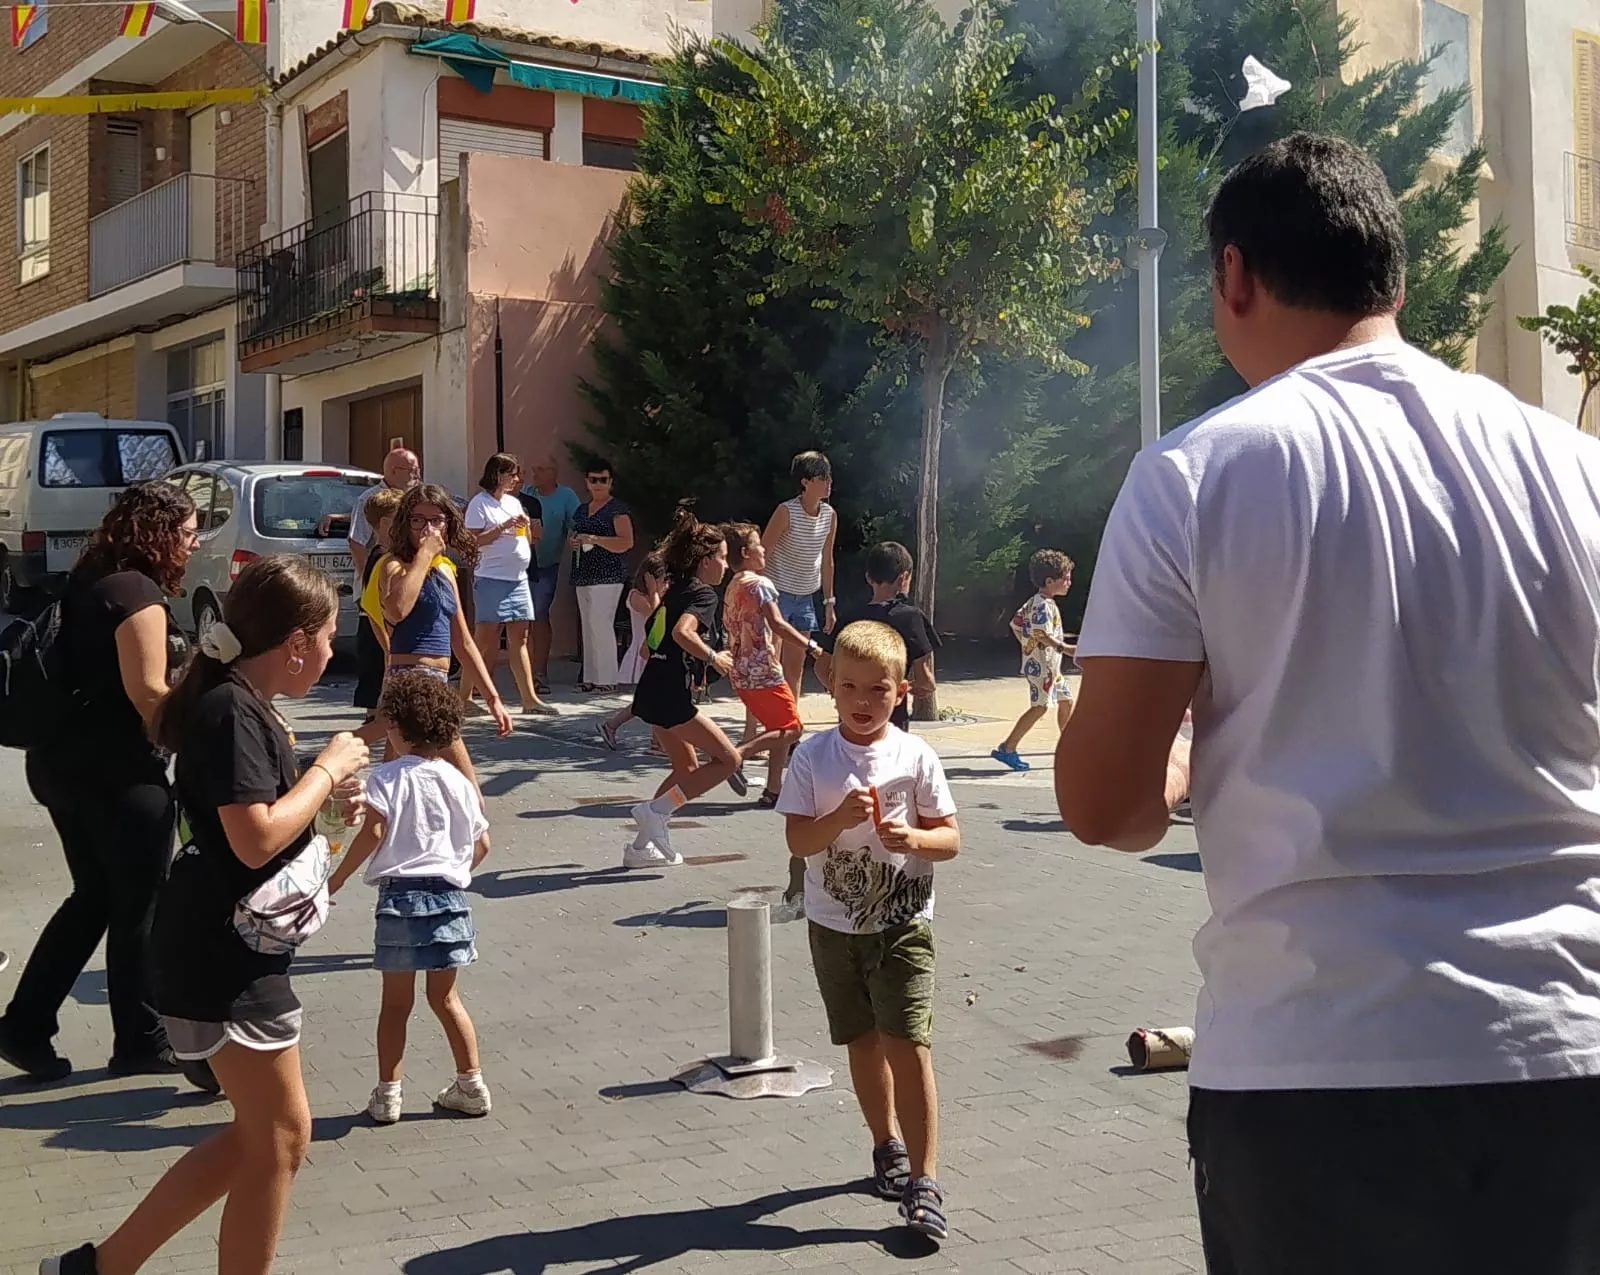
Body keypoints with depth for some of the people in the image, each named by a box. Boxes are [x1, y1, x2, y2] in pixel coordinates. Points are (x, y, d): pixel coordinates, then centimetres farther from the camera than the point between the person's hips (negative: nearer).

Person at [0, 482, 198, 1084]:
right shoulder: (138, 592, -17)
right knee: (138, 907, 5)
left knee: (94, 897, 19)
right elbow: (147, 693, -22)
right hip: (118, 771, -9)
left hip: (65, 760, 9)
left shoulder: (89, 582, 12)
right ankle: (140, 1043, 17)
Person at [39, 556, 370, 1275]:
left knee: (258, 1135, 18)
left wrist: (325, 789, 7)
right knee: (279, 1138, 2)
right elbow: (257, 839, -26)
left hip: (235, 948, 10)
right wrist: (329, 767, -14)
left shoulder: (242, 704, 11)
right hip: (226, 954, -10)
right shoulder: (233, 711, -19)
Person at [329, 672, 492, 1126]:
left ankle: (388, 1094, 10)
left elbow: (373, 832, -15)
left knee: (396, 1002, 5)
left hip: (400, 894, -3)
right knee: (445, 997, 14)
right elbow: (481, 843, 10)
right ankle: (471, 1085, 16)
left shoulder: (387, 777, -5)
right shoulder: (456, 780, 7)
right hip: (449, 893, 4)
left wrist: (337, 878, -6)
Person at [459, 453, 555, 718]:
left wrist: (531, 529, 3)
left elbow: (527, 540, 24)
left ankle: (529, 698, 8)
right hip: (491, 579, -7)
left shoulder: (514, 503, 17)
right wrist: (503, 528, -18)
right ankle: (464, 696, -1)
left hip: (518, 579, 7)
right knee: (486, 638, -7)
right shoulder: (480, 503, -5)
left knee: (519, 639, 7)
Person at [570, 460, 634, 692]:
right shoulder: (582, 510, 18)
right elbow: (573, 538, 30)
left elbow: (627, 542, -14)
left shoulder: (617, 510, -5)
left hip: (607, 576, -8)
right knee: (588, 627, 8)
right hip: (583, 576, 8)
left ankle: (607, 679, -10)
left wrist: (595, 539, -22)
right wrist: (572, 543, 5)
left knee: (601, 624, -14)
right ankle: (590, 678, 12)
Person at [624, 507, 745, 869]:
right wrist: (713, 657, -17)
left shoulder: (676, 590, 18)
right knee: (728, 758, -4)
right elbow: (682, 632, -28)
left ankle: (643, 845, 19)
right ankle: (655, 811, -6)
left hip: (653, 690, 10)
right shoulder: (703, 593, -9)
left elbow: (651, 639, 26)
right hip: (671, 695, -10)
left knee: (687, 768, 20)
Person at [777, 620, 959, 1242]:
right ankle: (887, 1144, 37)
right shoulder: (813, 756, -4)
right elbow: (798, 840, -8)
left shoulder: (915, 755, -6)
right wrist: (840, 819, -26)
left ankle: (923, 1180, -4)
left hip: (904, 923, -2)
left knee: (907, 1044, -10)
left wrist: (914, 837, -23)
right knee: (863, 1042, 15)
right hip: (834, 924, 2)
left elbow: (951, 838, -3)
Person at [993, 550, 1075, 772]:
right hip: (1040, 664, -11)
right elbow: (1042, 635, -27)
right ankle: (1008, 748, -10)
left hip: (1051, 665, 11)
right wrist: (1065, 648, -34)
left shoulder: (1034, 602, 14)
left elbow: (1015, 622, 20)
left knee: (1066, 701, 14)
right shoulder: (1043, 605, -17)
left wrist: (1027, 644, 22)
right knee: (1040, 706, -12)